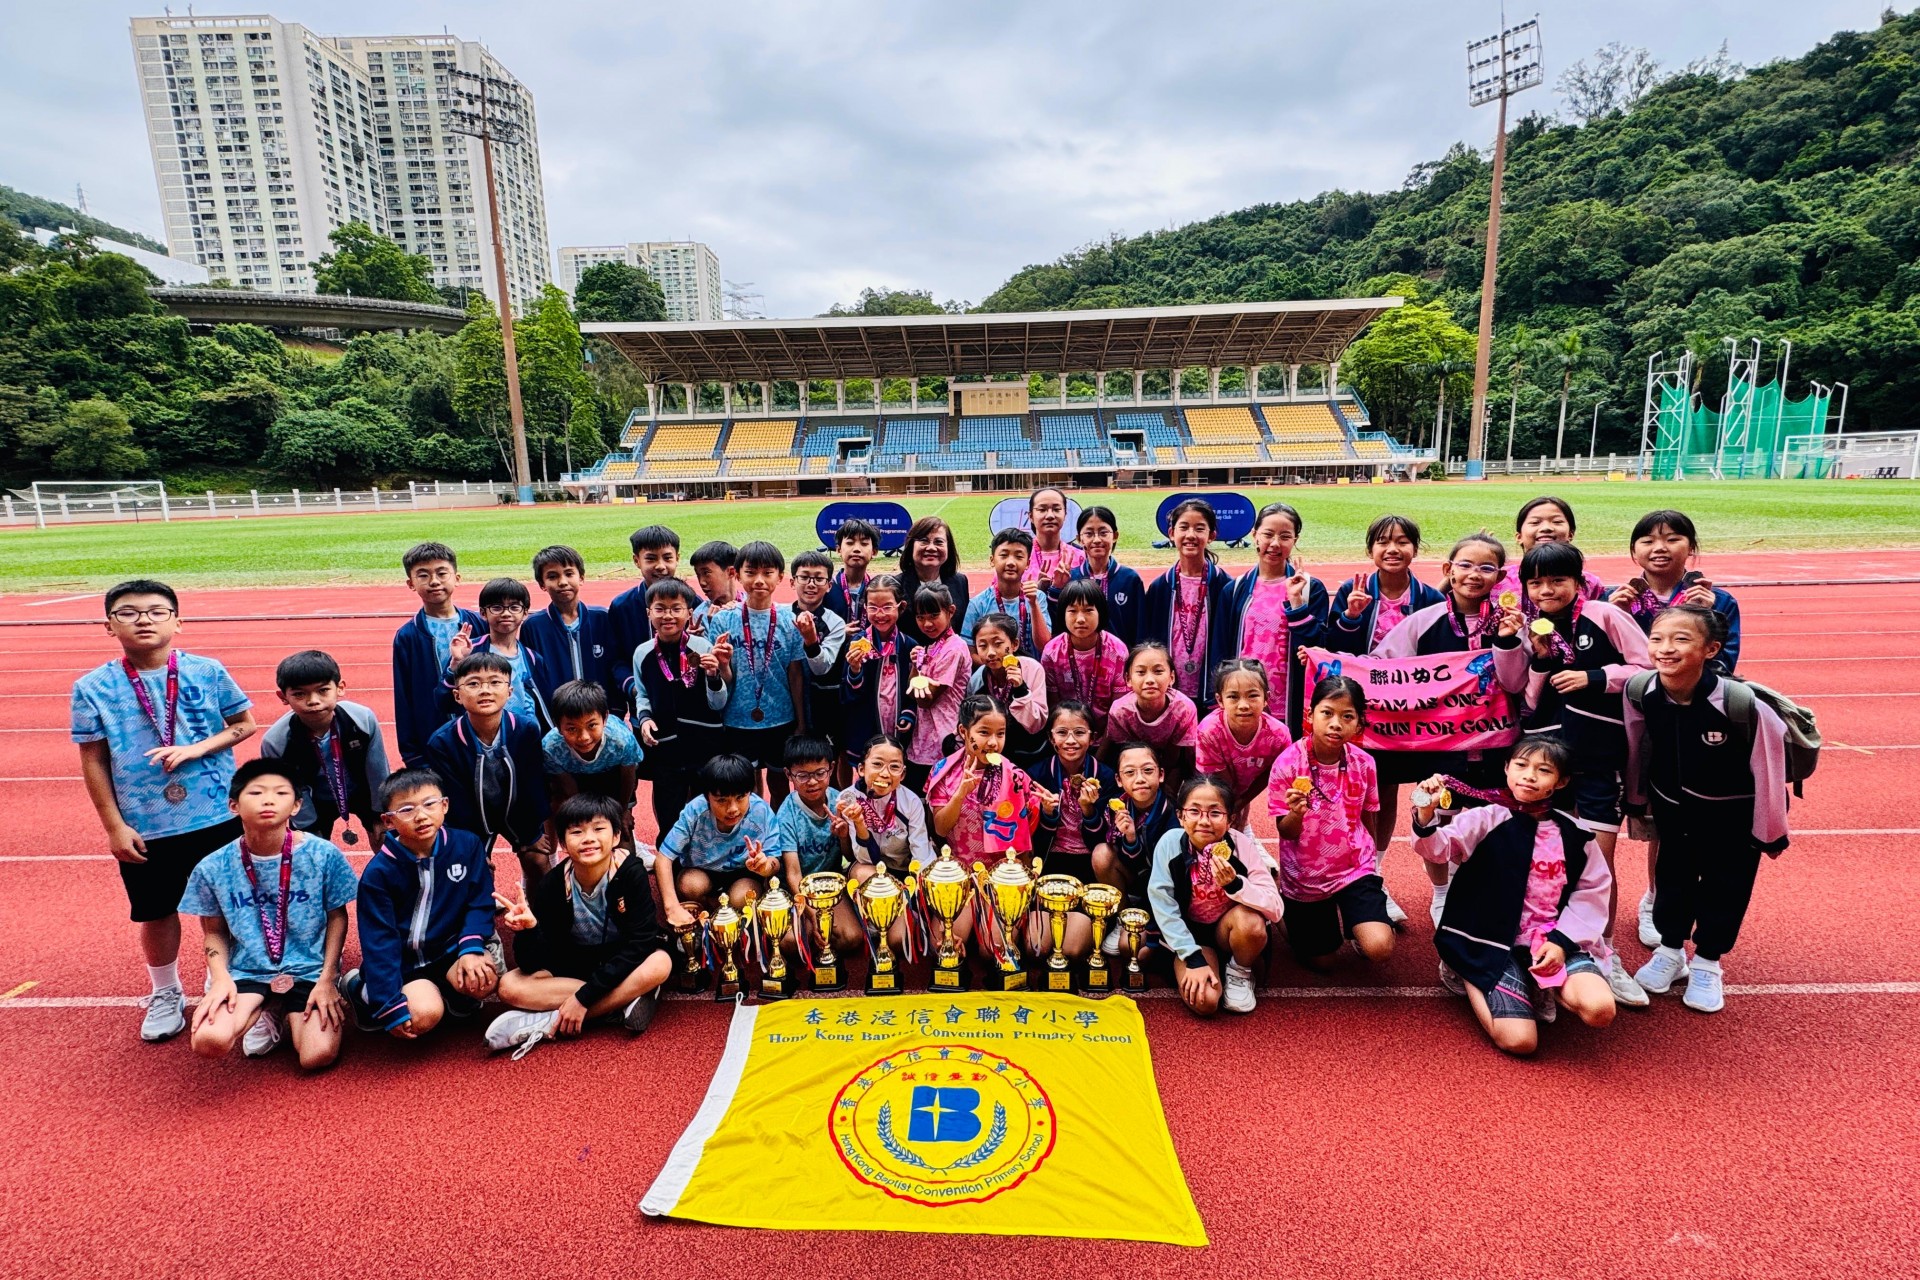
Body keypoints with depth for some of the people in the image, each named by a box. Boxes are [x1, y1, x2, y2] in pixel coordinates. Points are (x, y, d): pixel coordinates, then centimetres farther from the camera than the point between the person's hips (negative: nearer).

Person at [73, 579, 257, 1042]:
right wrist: (114, 826, -4)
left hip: (218, 816, -1)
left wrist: (196, 749, -16)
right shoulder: (93, 687, -5)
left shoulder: (207, 671, -6)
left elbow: (245, 723, 1)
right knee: (157, 913, 16)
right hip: (145, 827, 1)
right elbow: (93, 761, -2)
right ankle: (165, 995, 39)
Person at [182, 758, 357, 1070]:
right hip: (245, 972, 2)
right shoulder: (214, 867, -6)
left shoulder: (323, 855, -12)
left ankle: (285, 1012, 16)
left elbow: (337, 917, -2)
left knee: (318, 1056, -19)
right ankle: (264, 1013, 10)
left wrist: (327, 980, -8)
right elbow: (214, 931, 6)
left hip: (308, 970, -1)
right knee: (208, 1041, -26)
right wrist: (221, 979, -11)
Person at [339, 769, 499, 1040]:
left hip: (449, 951, 1)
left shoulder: (468, 845, -9)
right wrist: (391, 1006, -20)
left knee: (483, 978, -30)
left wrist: (471, 948, -23)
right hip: (402, 963, -1)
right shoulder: (379, 871, -15)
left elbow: (480, 903, -4)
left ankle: (458, 1000, 9)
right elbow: (379, 941, -15)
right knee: (424, 1015, -26)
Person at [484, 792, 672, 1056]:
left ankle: (548, 1024, -25)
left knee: (660, 963, -34)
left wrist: (583, 997, -28)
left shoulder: (631, 873, -23)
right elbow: (534, 965, -16)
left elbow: (639, 943, -25)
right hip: (574, 964, 2)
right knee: (510, 986, -22)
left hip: (623, 963, -2)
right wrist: (528, 929, -38)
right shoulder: (553, 884, -17)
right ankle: (623, 1000, -23)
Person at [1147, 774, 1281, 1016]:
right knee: (1204, 1001, -26)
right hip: (1191, 934, -2)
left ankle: (1240, 973, -1)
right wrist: (1194, 958, -20)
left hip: (1230, 929, 2)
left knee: (1250, 921, -32)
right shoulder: (1170, 844, -20)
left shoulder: (1242, 845, -20)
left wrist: (1235, 884, -38)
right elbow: (1163, 908, -16)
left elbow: (1275, 909, -22)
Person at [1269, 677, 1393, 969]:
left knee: (1379, 948, -20)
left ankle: (1355, 925, 16)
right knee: (1319, 961, 14)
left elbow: (1366, 818, 6)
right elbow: (1286, 832, -15)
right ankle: (1331, 918, 46)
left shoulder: (1363, 763, -11)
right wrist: (1296, 814, -36)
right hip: (1304, 877, -1)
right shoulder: (1288, 763, -19)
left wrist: (1369, 861, 14)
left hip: (1355, 868, 1)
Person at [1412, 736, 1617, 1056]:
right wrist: (1426, 815, -42)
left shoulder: (1574, 834, 4)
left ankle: (1541, 986, 9)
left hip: (1557, 941, 3)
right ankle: (1469, 975, 14)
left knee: (1599, 1009, -25)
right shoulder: (1485, 820, -6)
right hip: (1499, 944, -3)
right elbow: (1437, 848, -20)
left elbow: (1591, 892, 6)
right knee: (1519, 1041, -15)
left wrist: (1562, 940, -6)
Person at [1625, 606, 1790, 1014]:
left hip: (1733, 812, -2)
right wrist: (1636, 798, 8)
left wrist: (1771, 832, -9)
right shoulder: (1640, 692, -23)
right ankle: (1670, 952, 36)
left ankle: (1707, 963, 31)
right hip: (1672, 804, 3)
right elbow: (1637, 748, -5)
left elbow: (1767, 765, -19)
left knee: (1725, 885, 10)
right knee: (1673, 876, 16)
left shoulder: (1740, 702, -32)